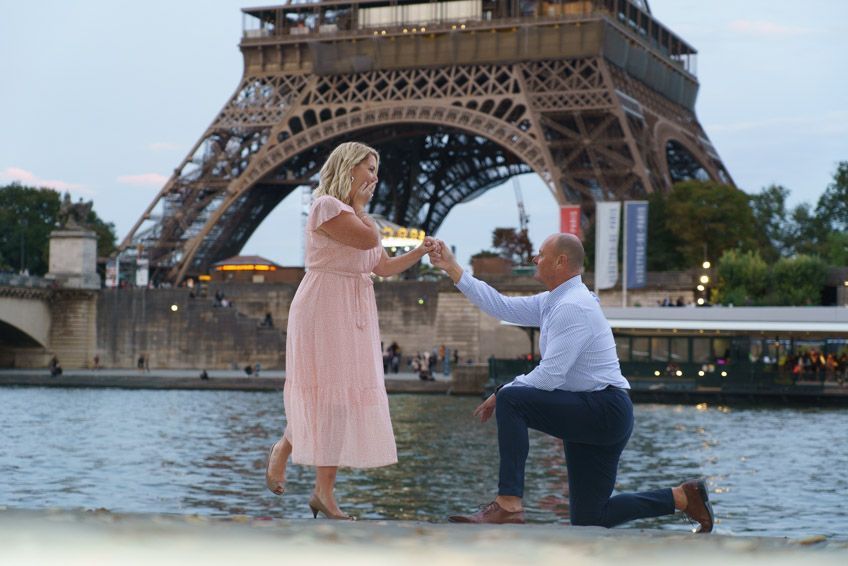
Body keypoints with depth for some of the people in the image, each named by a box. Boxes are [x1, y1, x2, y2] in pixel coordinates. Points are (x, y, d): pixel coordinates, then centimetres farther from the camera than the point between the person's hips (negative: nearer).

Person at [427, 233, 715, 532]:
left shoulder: (572, 307, -17)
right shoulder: (552, 302, 13)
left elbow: (550, 376, -23)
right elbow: (501, 307, 14)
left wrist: (501, 394, -11)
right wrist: (452, 269, 13)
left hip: (604, 410, -10)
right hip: (590, 417, 10)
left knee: (511, 400, -21)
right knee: (588, 520, 11)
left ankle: (508, 504, -22)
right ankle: (682, 497, 17)